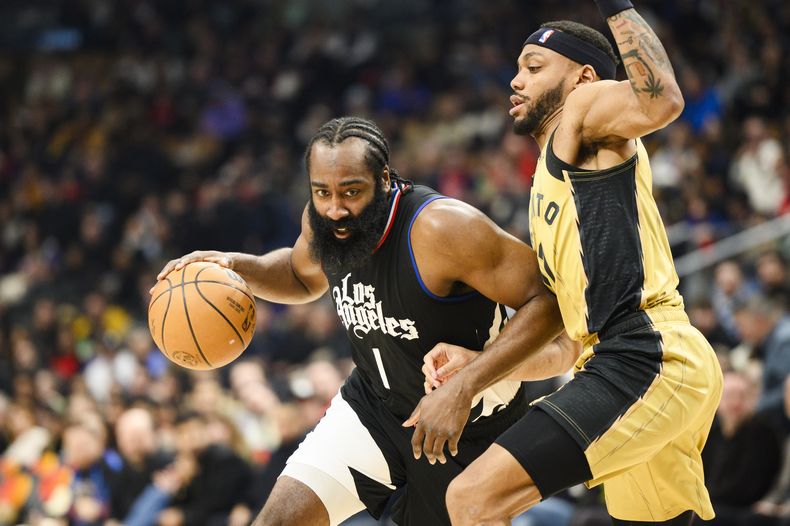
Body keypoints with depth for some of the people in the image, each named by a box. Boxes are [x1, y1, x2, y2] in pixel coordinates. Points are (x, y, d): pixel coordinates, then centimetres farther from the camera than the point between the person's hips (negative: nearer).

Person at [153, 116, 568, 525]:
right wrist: (236, 265, -6)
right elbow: (303, 278, 15)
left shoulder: (441, 228, -32)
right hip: (374, 404, 5)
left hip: (469, 426, -5)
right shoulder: (323, 221, -11)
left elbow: (548, 301, -29)